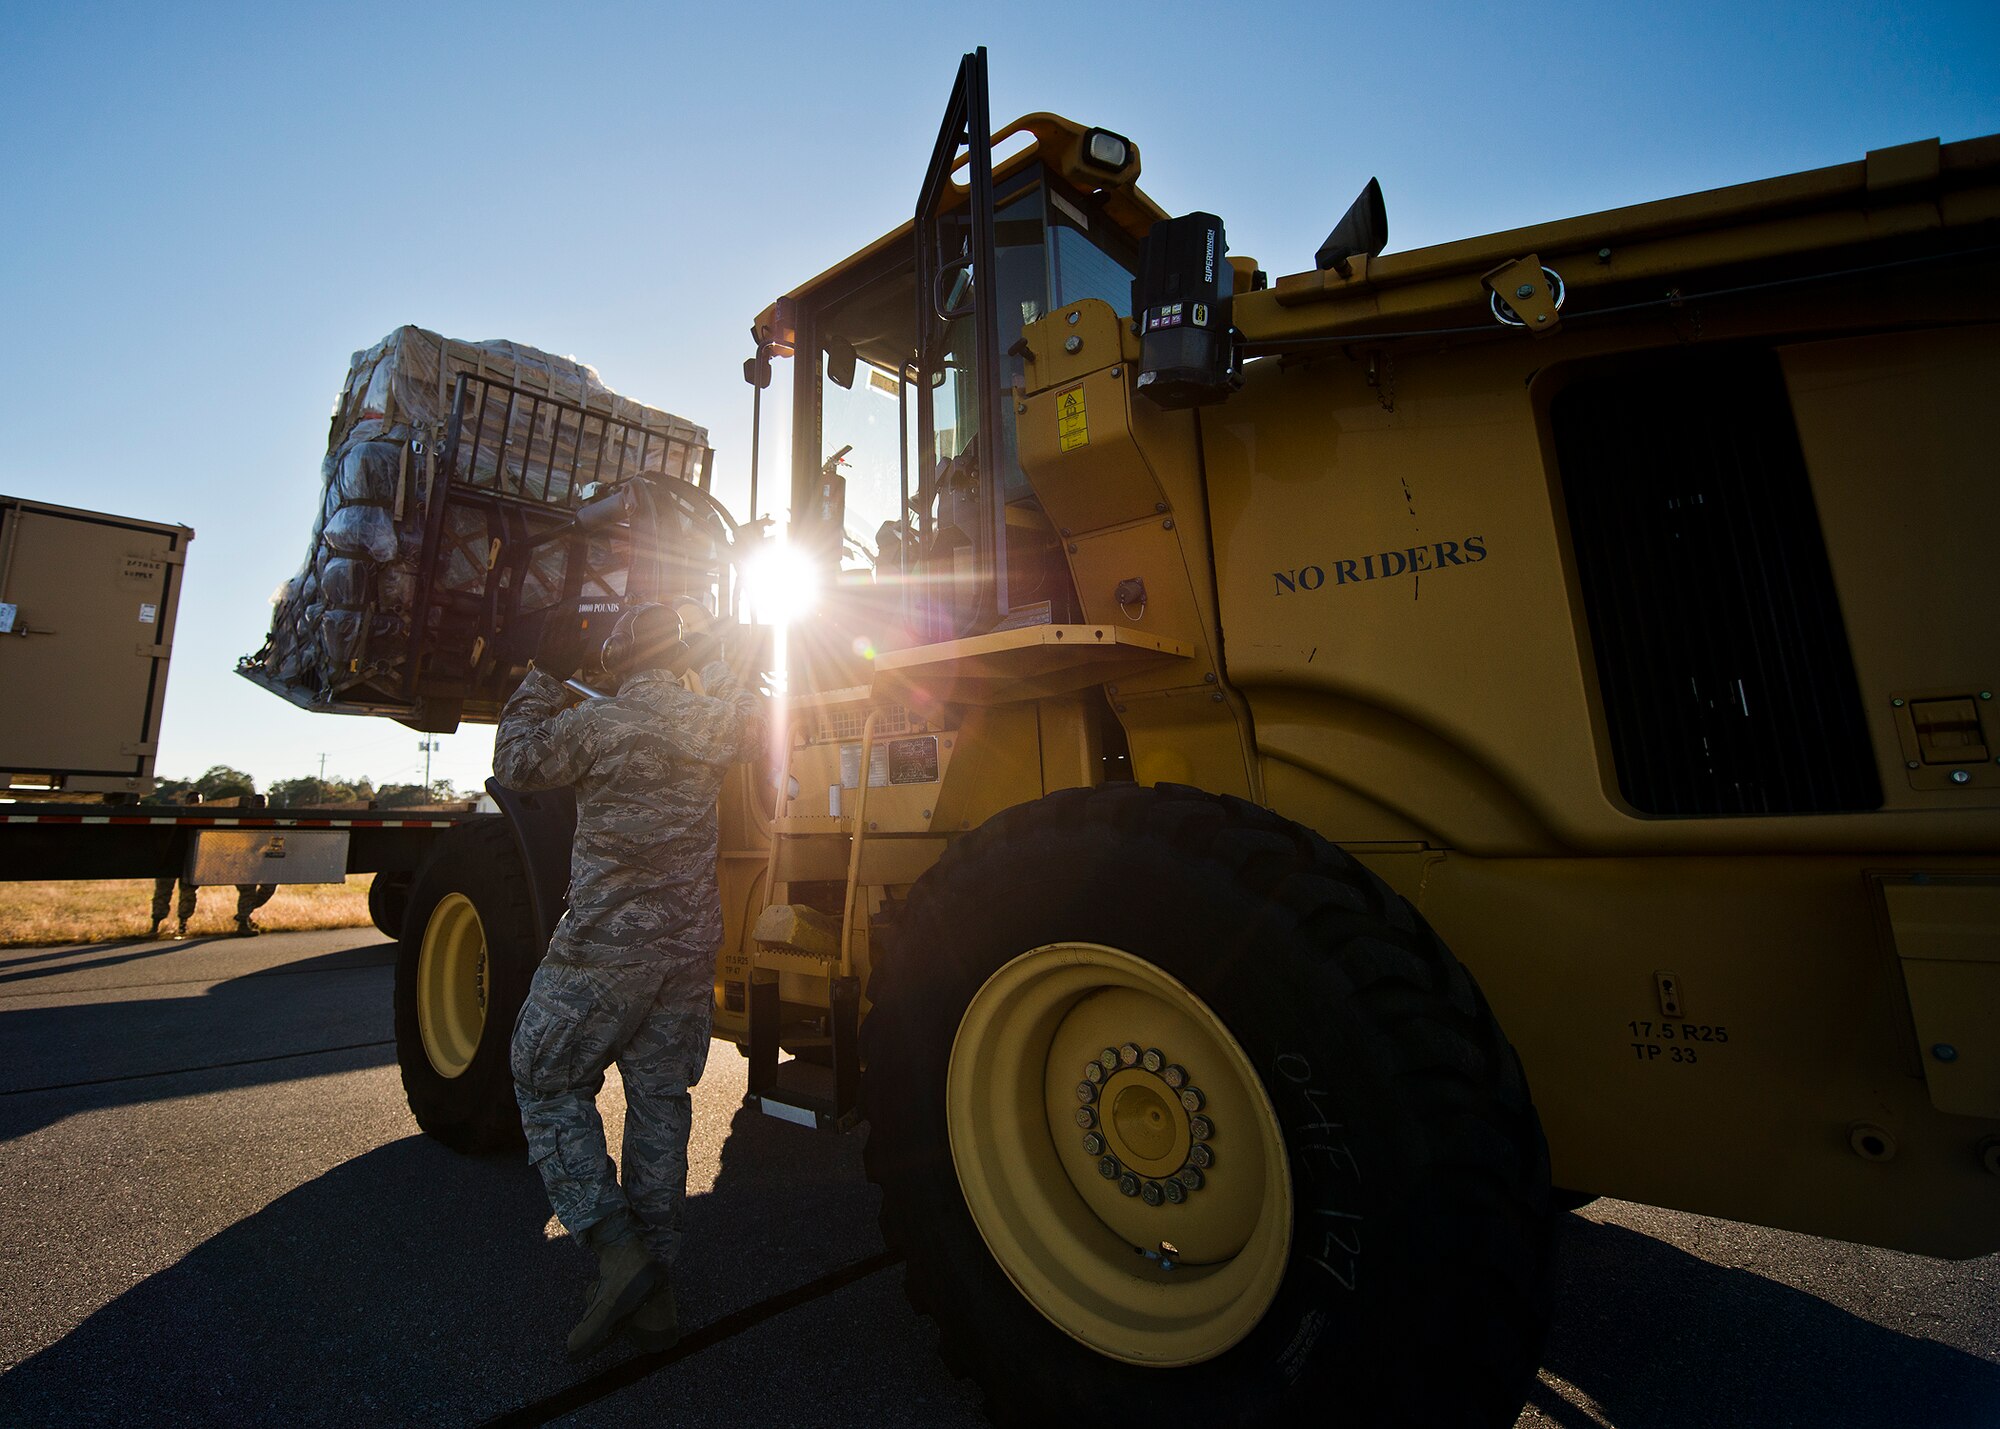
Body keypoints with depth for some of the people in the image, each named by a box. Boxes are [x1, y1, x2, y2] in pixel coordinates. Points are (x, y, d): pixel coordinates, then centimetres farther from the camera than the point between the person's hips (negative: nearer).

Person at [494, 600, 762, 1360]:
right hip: (692, 947, 5)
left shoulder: (595, 722, -10)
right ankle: (653, 1288, 23)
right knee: (661, 1100, 14)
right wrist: (709, 656, 34)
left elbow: (516, 764, 7)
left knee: (548, 1084, 15)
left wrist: (537, 687, 19)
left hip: (606, 946, -5)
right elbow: (749, 719, 26)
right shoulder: (713, 719, 2)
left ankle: (617, 1246, 4)